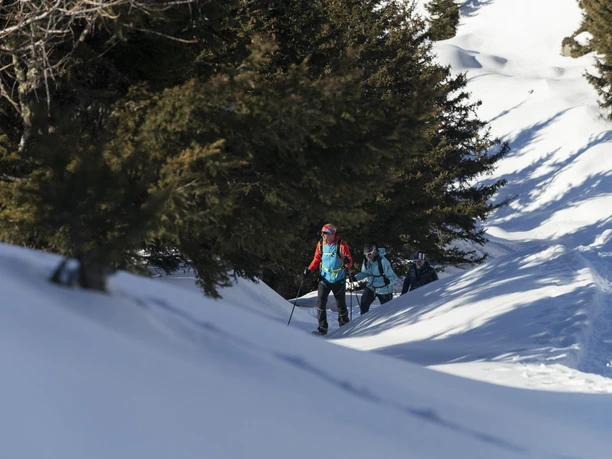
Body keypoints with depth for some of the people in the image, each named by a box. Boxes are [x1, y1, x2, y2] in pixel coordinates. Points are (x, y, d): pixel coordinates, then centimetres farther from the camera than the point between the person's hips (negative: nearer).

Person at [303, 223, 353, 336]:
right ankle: (322, 327, -10)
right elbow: (317, 259, 12)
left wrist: (347, 262, -32)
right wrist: (309, 270, 0)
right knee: (320, 302, -13)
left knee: (341, 304, 9)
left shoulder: (341, 245, -11)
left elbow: (350, 263, -9)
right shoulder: (320, 244, -1)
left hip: (338, 280, -2)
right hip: (324, 279, 2)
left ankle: (344, 325, 30)